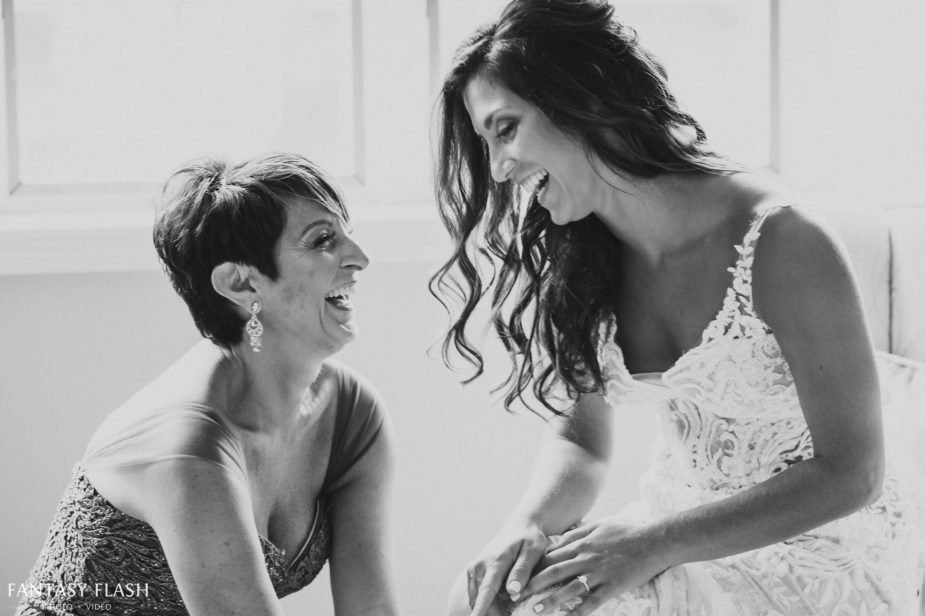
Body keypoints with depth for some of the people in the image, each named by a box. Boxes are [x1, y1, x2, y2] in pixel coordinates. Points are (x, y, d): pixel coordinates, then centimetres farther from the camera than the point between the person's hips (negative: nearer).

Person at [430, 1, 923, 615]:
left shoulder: (780, 243, -22)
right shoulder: (586, 264, -3)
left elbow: (850, 472, -18)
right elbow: (581, 443, 6)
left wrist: (651, 546, -25)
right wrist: (528, 523, -17)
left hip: (824, 558, -5)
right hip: (682, 537, 5)